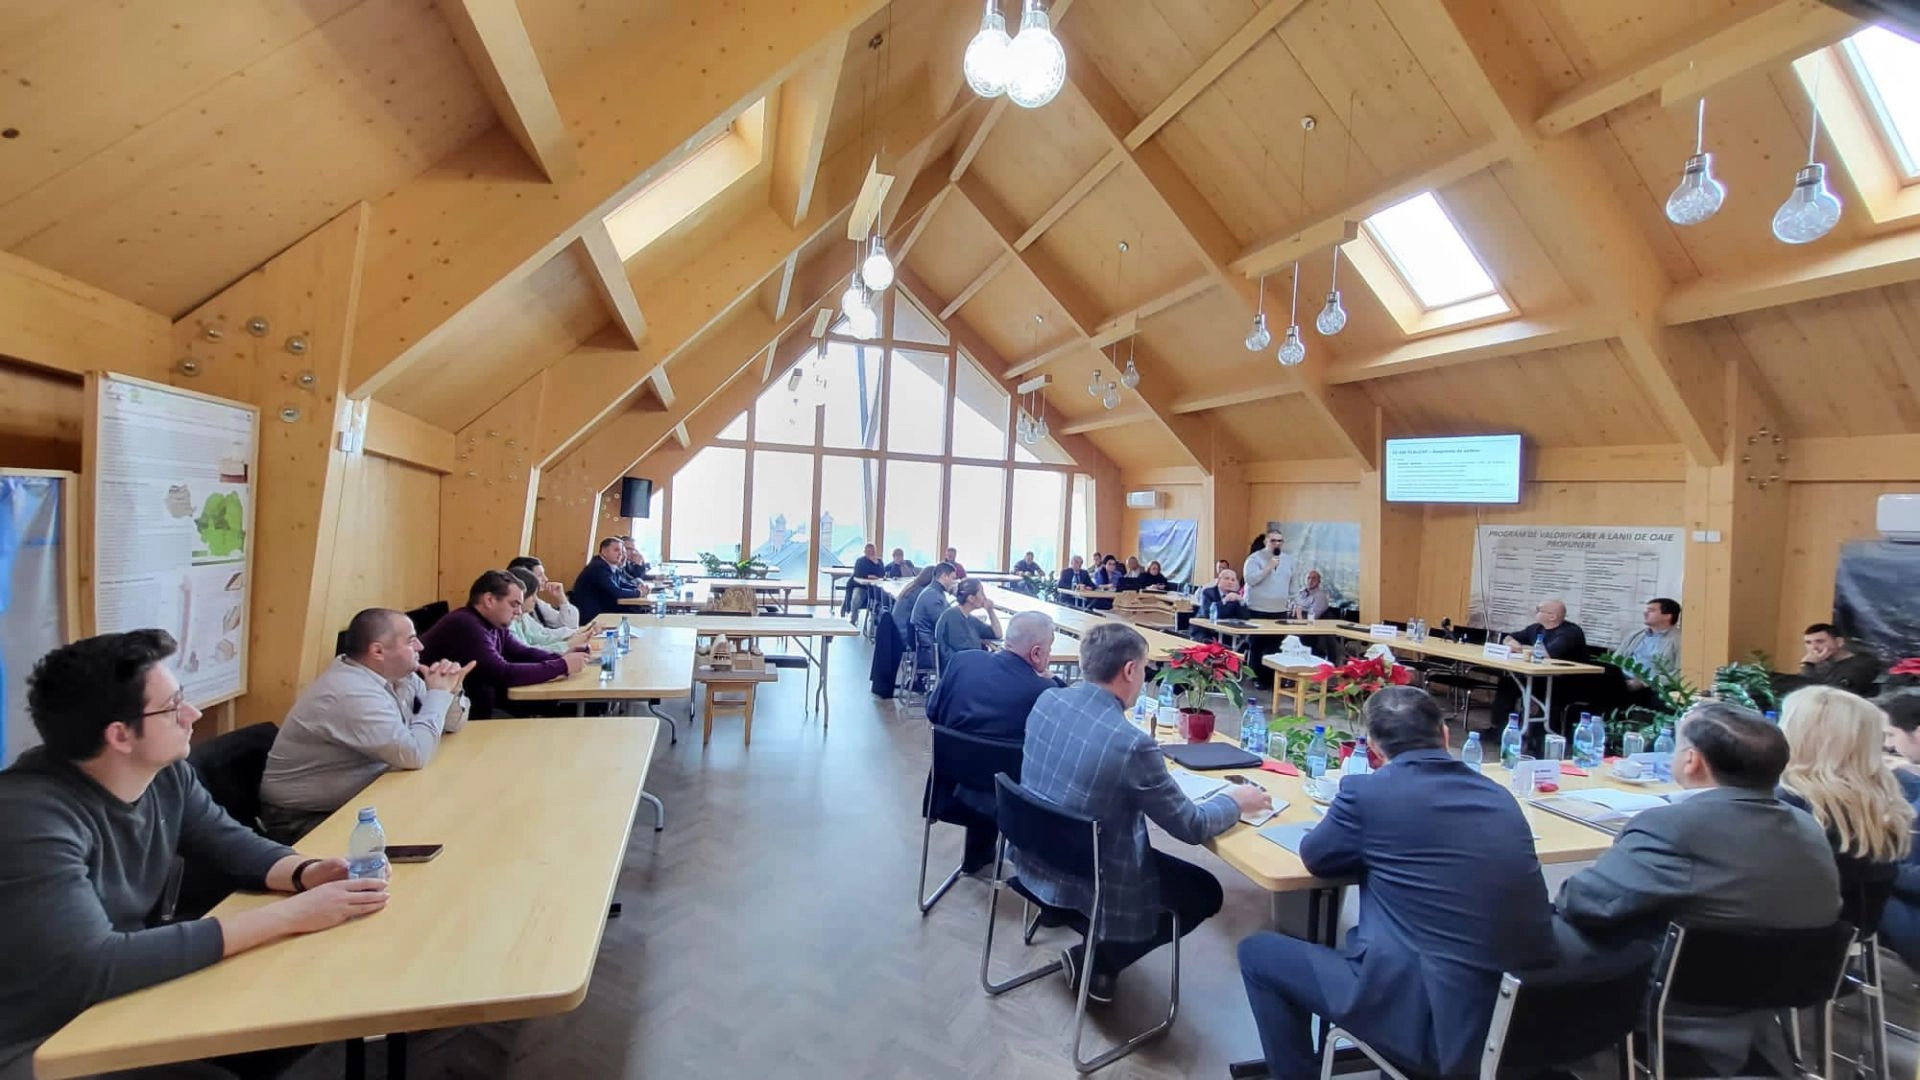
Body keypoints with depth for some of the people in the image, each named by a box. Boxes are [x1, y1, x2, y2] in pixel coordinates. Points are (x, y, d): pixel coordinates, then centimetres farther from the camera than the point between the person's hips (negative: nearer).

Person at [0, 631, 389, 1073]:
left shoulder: (166, 773, -5)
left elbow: (234, 843, 4)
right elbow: (93, 969, -35)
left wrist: (306, 873, -18)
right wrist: (288, 915, -35)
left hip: (137, 993, 7)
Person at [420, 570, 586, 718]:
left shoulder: (493, 625, 5)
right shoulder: (465, 626, -23)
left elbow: (523, 653, 12)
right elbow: (502, 675, -28)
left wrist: (561, 658, -8)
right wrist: (562, 666, -23)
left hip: (477, 709, 9)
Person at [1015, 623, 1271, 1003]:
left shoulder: (1047, 701, -9)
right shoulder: (1131, 743, -29)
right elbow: (1191, 827, -15)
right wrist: (1235, 801, 3)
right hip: (1090, 881, -7)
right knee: (1206, 893, 14)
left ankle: (1058, 908, 26)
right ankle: (1097, 961, 9)